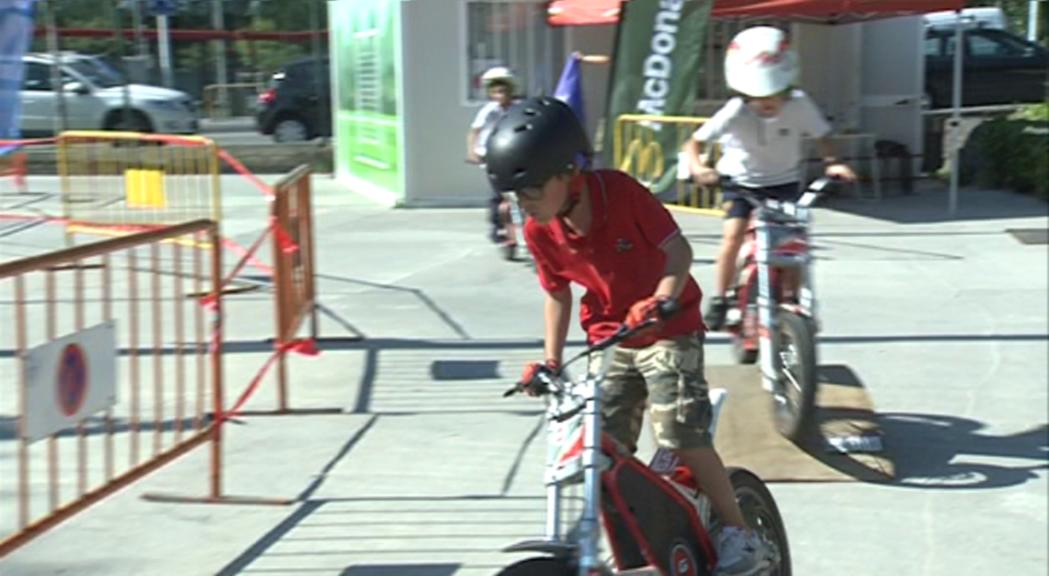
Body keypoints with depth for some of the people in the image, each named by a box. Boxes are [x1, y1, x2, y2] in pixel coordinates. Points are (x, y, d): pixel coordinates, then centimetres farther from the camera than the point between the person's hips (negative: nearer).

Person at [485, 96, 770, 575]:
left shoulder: (620, 193, -22)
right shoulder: (539, 231, -9)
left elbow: (678, 249, -20)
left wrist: (661, 300, -37)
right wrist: (550, 361, 0)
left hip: (669, 329, -5)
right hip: (609, 338, 5)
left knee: (680, 432, -18)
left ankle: (739, 533, -2)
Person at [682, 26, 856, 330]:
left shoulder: (799, 105, -21)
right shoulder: (735, 112, -26)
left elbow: (821, 137, -9)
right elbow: (695, 142, -25)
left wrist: (831, 163, -29)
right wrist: (698, 167, -45)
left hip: (783, 182, 2)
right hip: (742, 182, -2)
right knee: (733, 236, -19)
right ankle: (719, 300, -1)